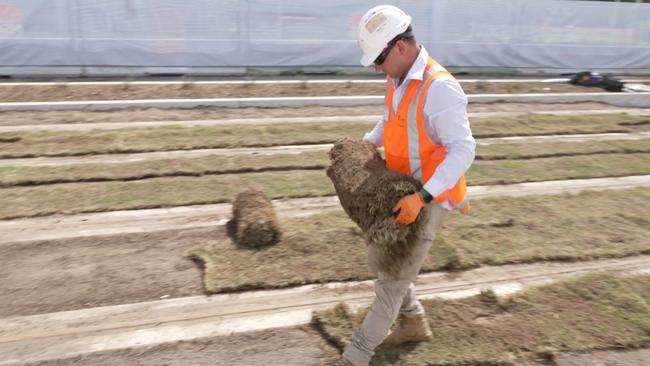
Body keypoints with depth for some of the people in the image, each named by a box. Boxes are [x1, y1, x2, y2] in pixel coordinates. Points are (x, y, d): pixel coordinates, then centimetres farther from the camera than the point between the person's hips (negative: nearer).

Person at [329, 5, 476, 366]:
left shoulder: (439, 87, -25)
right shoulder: (400, 79, 4)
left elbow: (463, 151, -28)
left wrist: (421, 198, -35)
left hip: (428, 199, -9)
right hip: (402, 191, 9)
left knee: (394, 278, -1)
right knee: (379, 259, 19)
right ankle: (415, 323, 38)